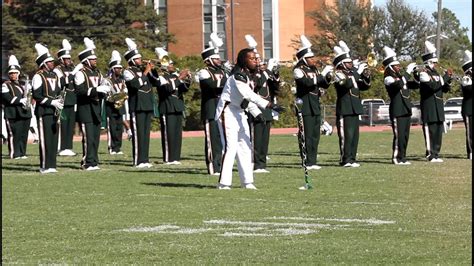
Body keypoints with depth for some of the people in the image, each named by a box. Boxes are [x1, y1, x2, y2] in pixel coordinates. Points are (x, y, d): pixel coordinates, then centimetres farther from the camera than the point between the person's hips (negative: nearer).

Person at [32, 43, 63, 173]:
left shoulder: (55, 76, 16)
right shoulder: (38, 76, -8)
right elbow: (36, 95, -14)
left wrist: (59, 101, 1)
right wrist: (52, 102, -18)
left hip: (54, 111, 7)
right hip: (43, 111, -7)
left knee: (54, 138, 6)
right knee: (45, 138, -8)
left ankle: (52, 165, 11)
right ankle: (45, 166, -6)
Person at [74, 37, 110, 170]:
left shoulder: (97, 73, 17)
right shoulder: (80, 73, -9)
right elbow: (79, 91, -20)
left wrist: (104, 91, 1)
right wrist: (96, 90, -23)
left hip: (96, 108, 8)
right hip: (85, 108, -8)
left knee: (96, 136, 7)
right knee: (88, 137, -9)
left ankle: (94, 162, 12)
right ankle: (88, 163, -6)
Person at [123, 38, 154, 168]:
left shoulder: (143, 70, 17)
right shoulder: (128, 72, -6)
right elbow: (136, 84, -21)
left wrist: (153, 70, 7)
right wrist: (145, 73, -16)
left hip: (147, 106, 7)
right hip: (137, 107, -7)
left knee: (146, 133, 8)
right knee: (138, 134, -7)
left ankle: (145, 159, 12)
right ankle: (138, 161, -6)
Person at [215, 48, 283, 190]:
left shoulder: (249, 76, 11)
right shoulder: (238, 75, -19)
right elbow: (248, 95, -31)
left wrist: (258, 113, 5)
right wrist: (269, 105, -37)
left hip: (239, 113, 10)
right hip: (228, 112, -10)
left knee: (245, 147, 9)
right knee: (231, 146, -14)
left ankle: (247, 181, 14)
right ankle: (224, 183, -13)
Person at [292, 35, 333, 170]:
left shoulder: (315, 70, 14)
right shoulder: (299, 70, -9)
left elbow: (323, 85, 18)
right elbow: (307, 82, -24)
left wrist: (327, 77, -1)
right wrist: (322, 74, -23)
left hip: (315, 107, 8)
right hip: (305, 107, -8)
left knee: (315, 135, 9)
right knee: (308, 135, -8)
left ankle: (312, 161, 13)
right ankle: (308, 162, -7)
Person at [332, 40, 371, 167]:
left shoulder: (352, 74, 18)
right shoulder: (339, 74, -7)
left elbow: (365, 86, 19)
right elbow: (347, 84, -26)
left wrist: (366, 76, 0)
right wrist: (358, 72, -23)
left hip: (354, 109, 8)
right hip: (344, 109, -8)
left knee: (354, 135, 8)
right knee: (346, 135, -9)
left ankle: (352, 158, 12)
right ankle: (346, 160, -7)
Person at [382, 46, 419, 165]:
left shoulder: (401, 76, 17)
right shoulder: (388, 79, -8)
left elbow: (414, 85, 17)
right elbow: (398, 84, -27)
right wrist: (408, 72, -25)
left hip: (406, 109, 8)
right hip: (397, 110, -8)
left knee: (405, 135, 9)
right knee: (399, 135, -9)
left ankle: (402, 157, 14)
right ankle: (396, 158, -5)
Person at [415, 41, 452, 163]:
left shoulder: (435, 73, 16)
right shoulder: (423, 73, -10)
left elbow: (444, 89, 17)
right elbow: (433, 86, -25)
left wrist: (448, 79, 1)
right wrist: (445, 77, -20)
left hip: (438, 108, 9)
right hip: (429, 109, -9)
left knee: (438, 132, 9)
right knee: (430, 132, -7)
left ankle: (436, 154, 15)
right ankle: (431, 155, -6)